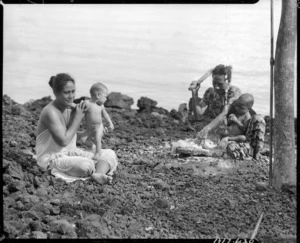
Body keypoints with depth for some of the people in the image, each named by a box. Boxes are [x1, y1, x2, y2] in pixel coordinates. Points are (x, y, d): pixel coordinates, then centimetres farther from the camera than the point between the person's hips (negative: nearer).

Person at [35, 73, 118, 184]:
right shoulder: (50, 112, -19)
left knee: (109, 154, -6)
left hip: (71, 154, 9)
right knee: (86, 166, -36)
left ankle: (98, 175, -35)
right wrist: (78, 118, -16)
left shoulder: (72, 108, 3)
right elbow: (64, 141, -21)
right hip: (51, 159, -8)